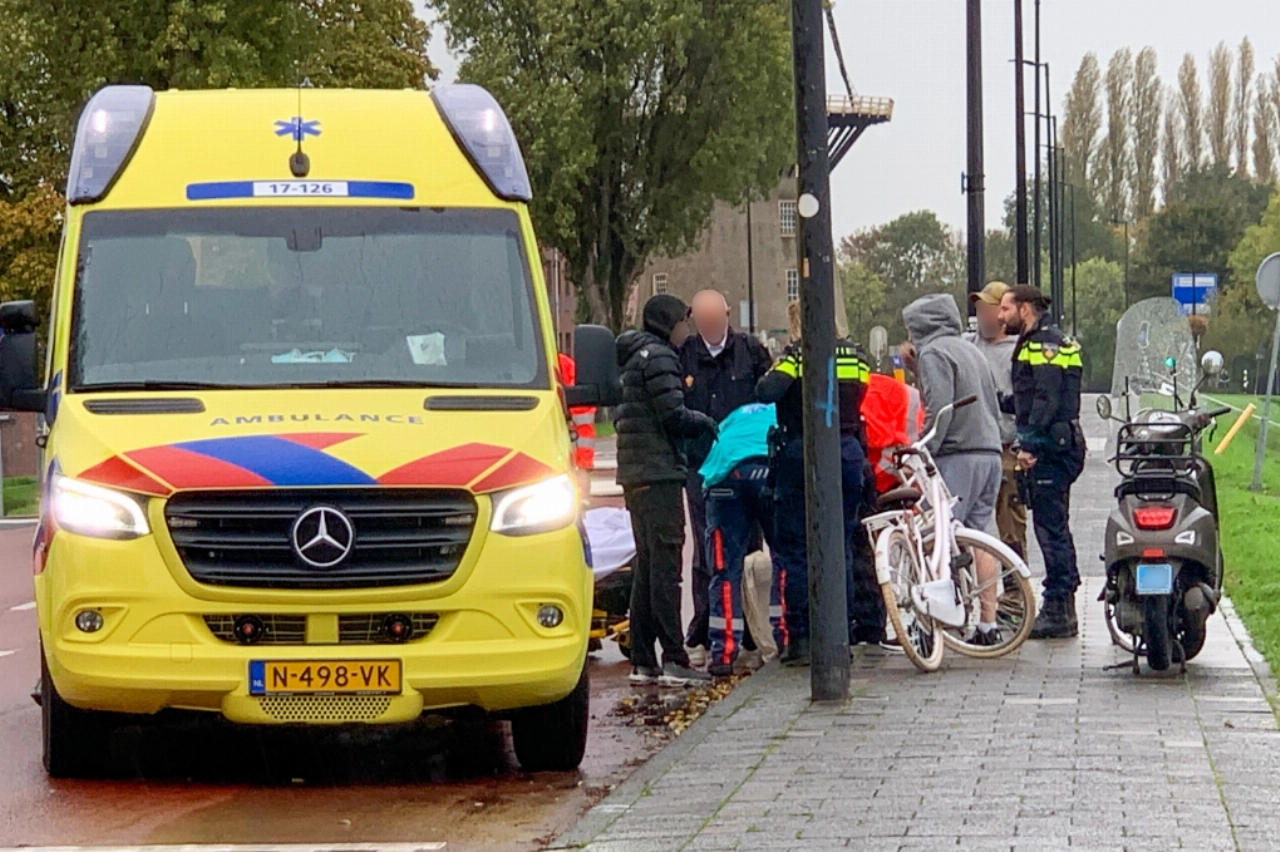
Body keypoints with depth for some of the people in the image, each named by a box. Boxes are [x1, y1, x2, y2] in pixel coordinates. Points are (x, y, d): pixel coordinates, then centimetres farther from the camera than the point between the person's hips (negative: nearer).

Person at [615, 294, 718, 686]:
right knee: (665, 564, -11)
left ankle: (642, 661, 13)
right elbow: (674, 416, -17)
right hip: (659, 473, -10)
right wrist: (705, 422, 3)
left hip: (635, 473, 10)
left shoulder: (635, 358, 20)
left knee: (646, 566, 12)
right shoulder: (658, 357, -10)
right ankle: (673, 661, -13)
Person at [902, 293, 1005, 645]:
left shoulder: (933, 353, -5)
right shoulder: (971, 351, 22)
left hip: (957, 456, -9)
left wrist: (922, 453, -15)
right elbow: (994, 407, 23)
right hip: (990, 450, 9)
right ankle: (988, 625, 8)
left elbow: (940, 409, -17)